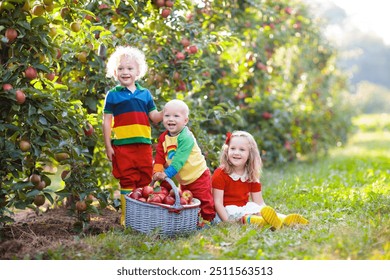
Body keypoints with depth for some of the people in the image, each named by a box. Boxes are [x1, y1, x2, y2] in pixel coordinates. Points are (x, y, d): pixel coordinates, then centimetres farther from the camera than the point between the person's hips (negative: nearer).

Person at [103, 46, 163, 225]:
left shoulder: (145, 94, 13)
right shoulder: (112, 95, 5)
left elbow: (155, 117, 14)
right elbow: (106, 122, 3)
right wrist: (108, 146, -3)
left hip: (144, 144, 3)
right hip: (122, 146, -3)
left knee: (145, 180, 7)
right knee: (127, 181, -2)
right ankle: (127, 218, 4)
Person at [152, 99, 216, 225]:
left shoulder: (186, 138, -26)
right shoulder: (163, 137, -1)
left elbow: (179, 159, -32)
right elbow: (160, 157, -3)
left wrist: (167, 173, -34)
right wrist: (157, 172, -18)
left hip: (198, 175, -7)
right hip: (183, 180, 7)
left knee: (204, 199, 1)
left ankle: (207, 219, 17)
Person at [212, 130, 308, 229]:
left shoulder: (251, 177, 7)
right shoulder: (220, 174, -9)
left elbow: (259, 203, 5)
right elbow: (218, 202, -14)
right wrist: (227, 221, -25)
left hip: (245, 207, 6)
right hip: (227, 210, -6)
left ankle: (284, 220, -44)